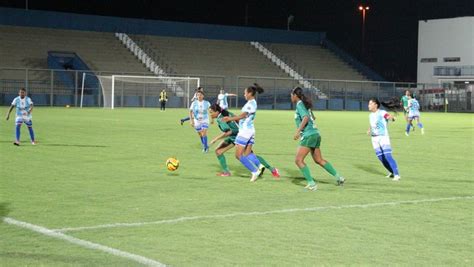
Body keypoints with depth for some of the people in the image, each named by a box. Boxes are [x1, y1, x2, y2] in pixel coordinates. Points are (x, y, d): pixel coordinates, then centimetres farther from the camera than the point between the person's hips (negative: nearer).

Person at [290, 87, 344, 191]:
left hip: (308, 135, -9)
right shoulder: (305, 104, 18)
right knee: (319, 160, 18)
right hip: (315, 134, 9)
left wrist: (298, 131, -25)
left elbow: (306, 118, -22)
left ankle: (311, 183, -10)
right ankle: (338, 177, 20)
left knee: (298, 160, -7)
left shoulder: (299, 104, -7)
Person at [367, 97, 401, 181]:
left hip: (383, 137, -7)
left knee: (387, 156, -17)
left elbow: (390, 117, -32)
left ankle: (396, 174, -16)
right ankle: (392, 172, 21)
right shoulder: (371, 115, 11)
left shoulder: (382, 113, -13)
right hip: (374, 138, 7)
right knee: (380, 157, 6)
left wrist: (391, 118, -56)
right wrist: (369, 130, 11)